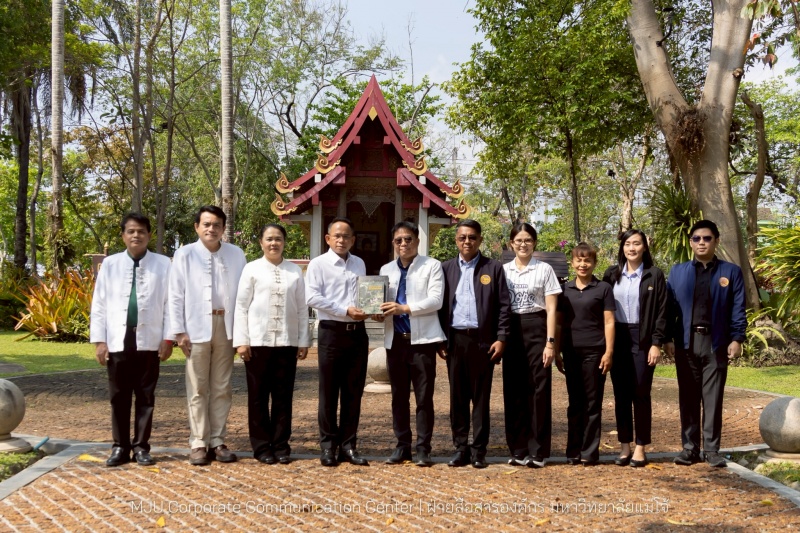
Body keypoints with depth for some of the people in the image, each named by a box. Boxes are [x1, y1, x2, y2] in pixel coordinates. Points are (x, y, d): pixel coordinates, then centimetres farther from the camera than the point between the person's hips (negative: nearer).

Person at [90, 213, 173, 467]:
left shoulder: (163, 264, 0)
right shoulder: (110, 264, 5)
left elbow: (170, 303, 0)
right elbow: (99, 304, 5)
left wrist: (168, 338, -4)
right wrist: (99, 340, 0)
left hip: (149, 341, -1)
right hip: (118, 341, 1)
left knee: (145, 396, 6)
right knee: (119, 397, 7)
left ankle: (141, 446, 15)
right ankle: (120, 447, 17)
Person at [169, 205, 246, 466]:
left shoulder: (236, 254, 6)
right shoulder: (185, 254, 1)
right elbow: (176, 295, 0)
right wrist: (179, 331, -6)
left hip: (226, 326, 2)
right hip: (197, 327, -2)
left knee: (222, 388, 7)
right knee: (198, 389, 2)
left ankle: (218, 441, 15)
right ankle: (199, 443, 8)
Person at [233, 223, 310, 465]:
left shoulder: (295, 271, 8)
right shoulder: (252, 269, 3)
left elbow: (302, 308, 8)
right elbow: (241, 306, 1)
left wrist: (304, 341, 5)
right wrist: (241, 341, -5)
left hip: (287, 342, 2)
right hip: (258, 341, -1)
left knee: (283, 396, 5)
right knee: (258, 396, 5)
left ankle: (281, 446, 15)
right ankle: (262, 447, 14)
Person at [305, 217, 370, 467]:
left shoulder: (359, 264, 15)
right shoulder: (318, 264, -2)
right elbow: (312, 297, -12)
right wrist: (345, 310, -17)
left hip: (357, 332, 5)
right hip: (332, 332, -5)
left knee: (354, 392, 7)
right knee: (329, 392, 1)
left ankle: (348, 445, 15)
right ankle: (328, 446, 10)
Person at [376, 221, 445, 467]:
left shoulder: (432, 266, 1)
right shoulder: (386, 270, 15)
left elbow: (435, 300, -10)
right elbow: (382, 300, 12)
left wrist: (405, 308, -20)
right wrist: (381, 312, -11)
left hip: (422, 339, -4)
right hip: (395, 339, 4)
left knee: (424, 397, -1)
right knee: (399, 396, 9)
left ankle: (423, 449, 5)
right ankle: (402, 446, 17)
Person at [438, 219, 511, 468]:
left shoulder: (494, 268, 4)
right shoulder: (446, 268, 10)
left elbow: (503, 306, 1)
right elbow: (440, 305, 9)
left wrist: (501, 338, -6)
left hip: (483, 340, -2)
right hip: (455, 339, 2)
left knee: (481, 397, 2)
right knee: (457, 397, 6)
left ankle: (479, 451, 9)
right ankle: (461, 449, 13)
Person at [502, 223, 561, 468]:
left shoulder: (544, 269, 1)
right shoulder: (504, 270, 9)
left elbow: (551, 310, -1)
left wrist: (550, 342, -9)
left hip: (536, 330, -3)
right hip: (510, 331, 3)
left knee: (538, 390, -2)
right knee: (514, 391, 5)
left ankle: (538, 451, 5)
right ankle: (518, 450, 13)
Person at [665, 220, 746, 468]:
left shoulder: (731, 272, 4)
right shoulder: (678, 272, 8)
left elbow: (738, 309, 1)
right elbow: (670, 307, 5)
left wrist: (737, 339, -7)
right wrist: (668, 338, -2)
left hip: (716, 343, -1)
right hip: (686, 342, 2)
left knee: (713, 398, 3)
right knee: (688, 398, 6)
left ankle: (711, 449, 9)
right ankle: (690, 448, 13)